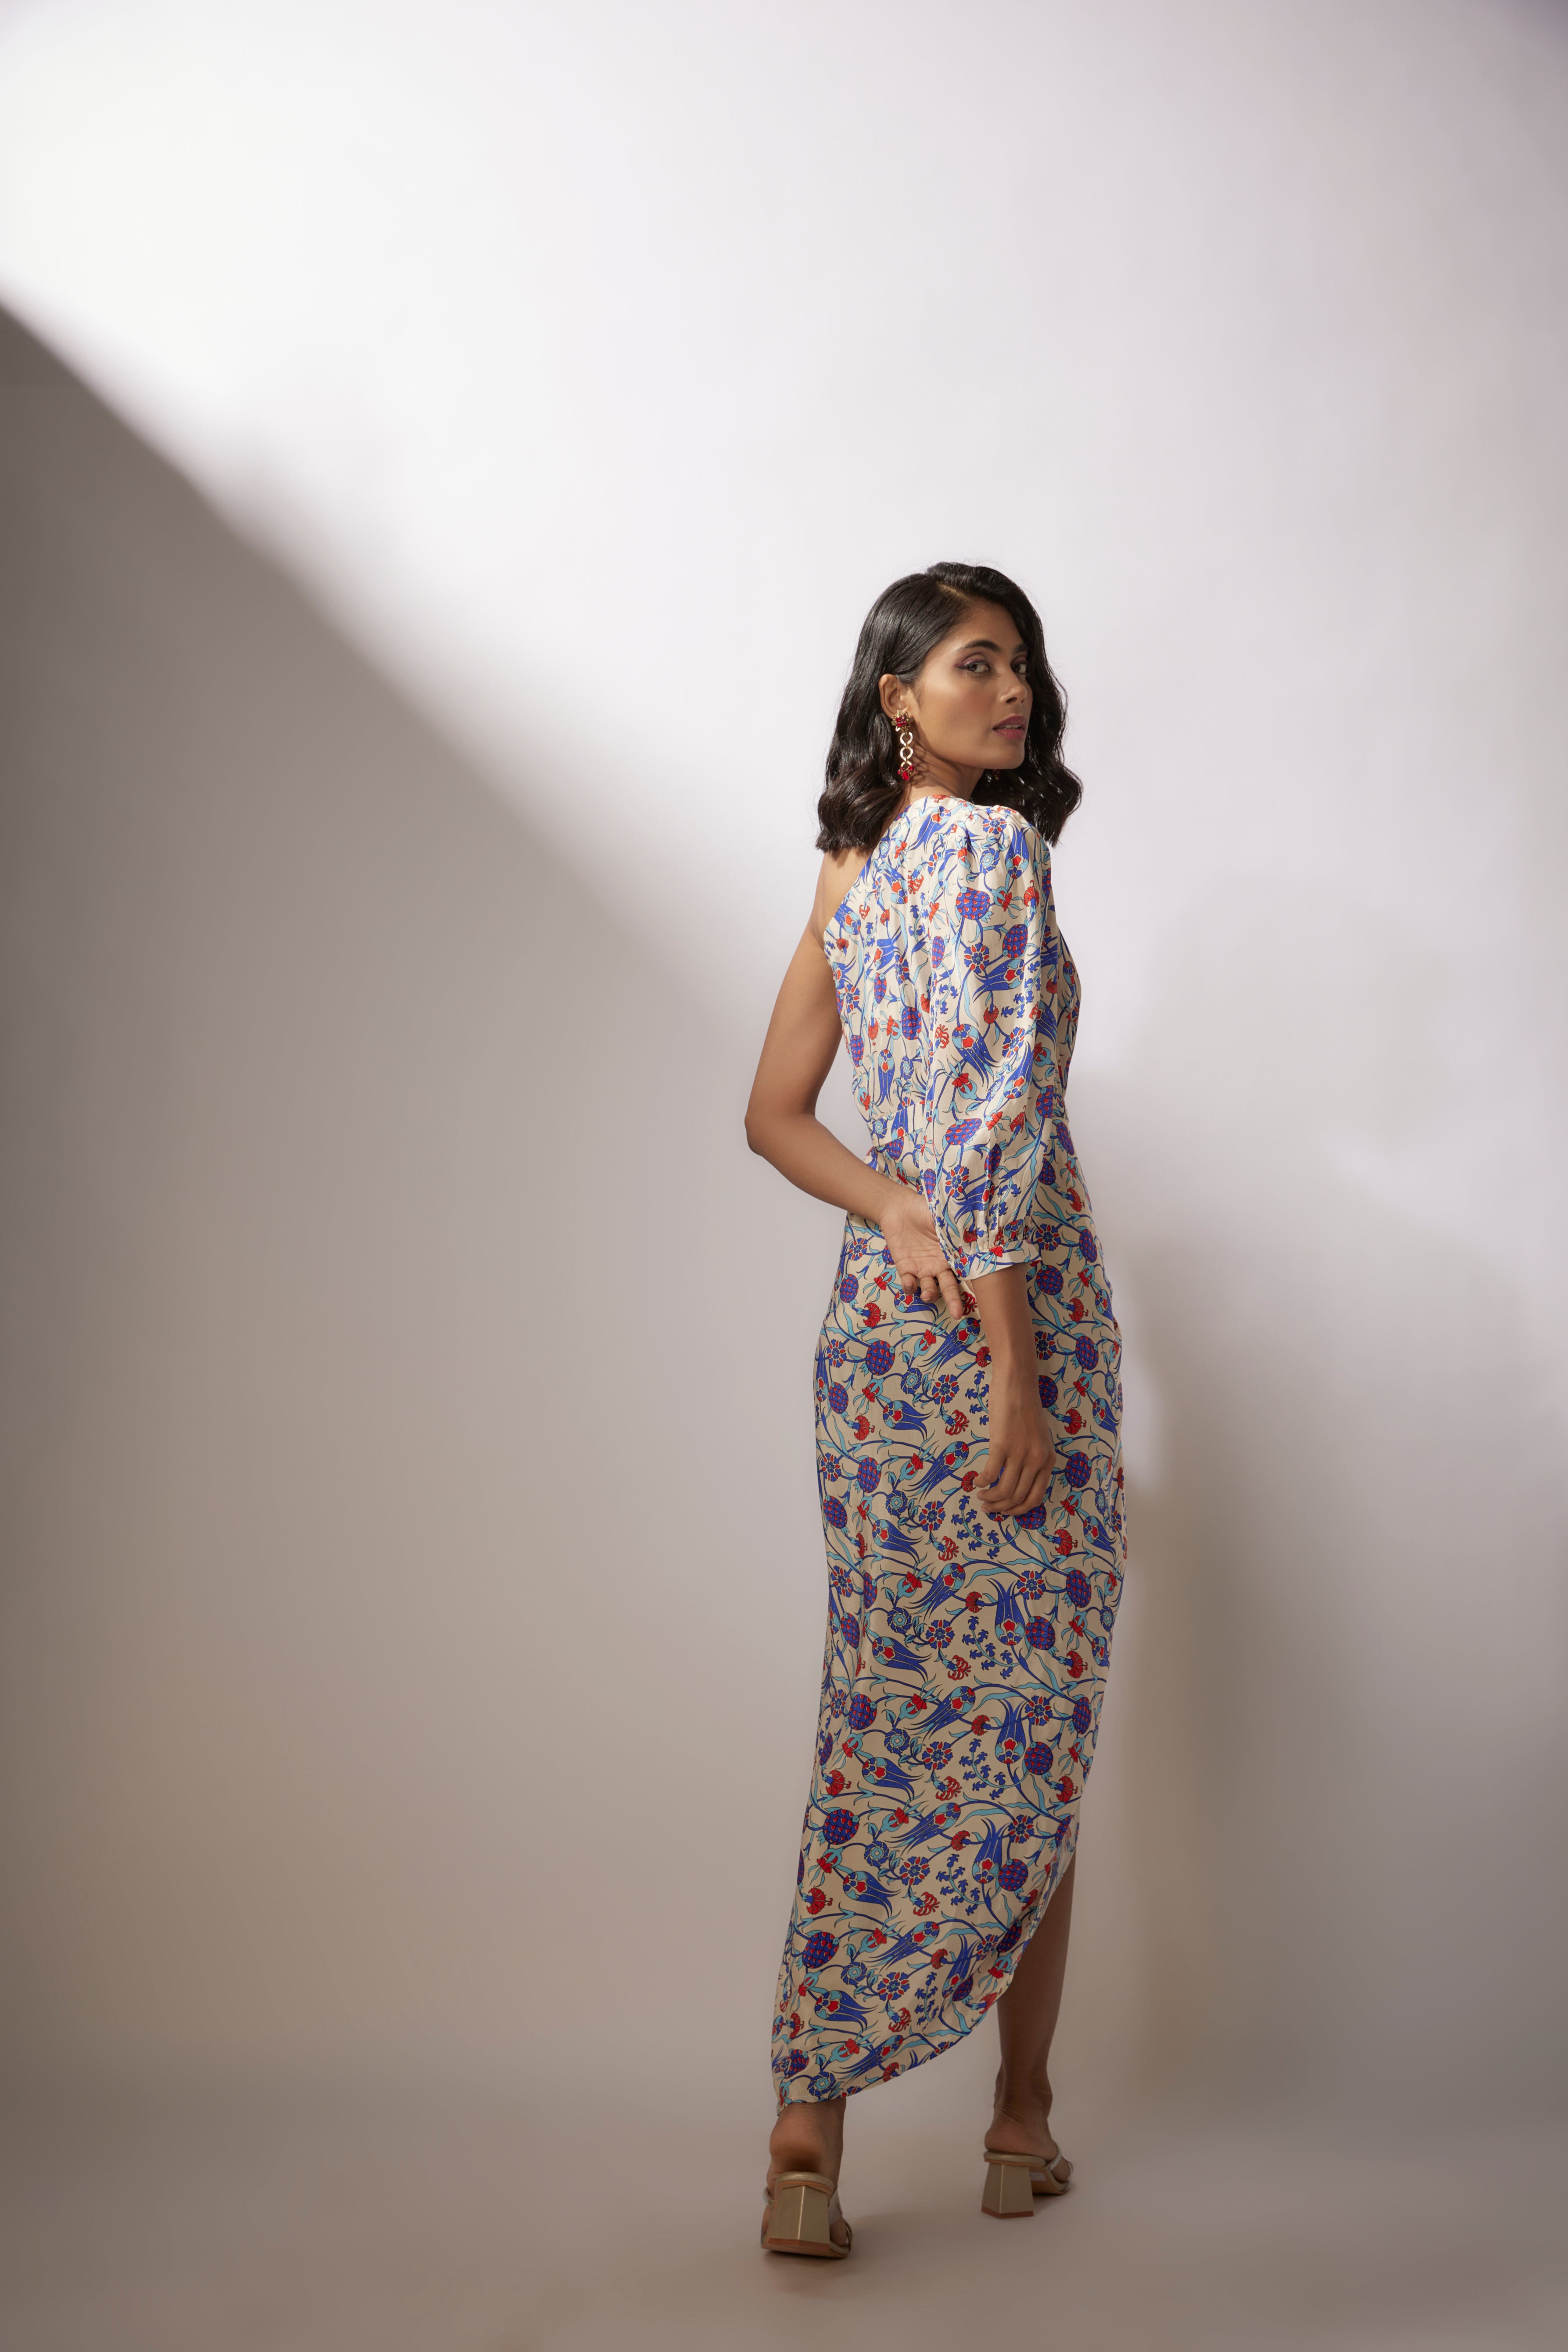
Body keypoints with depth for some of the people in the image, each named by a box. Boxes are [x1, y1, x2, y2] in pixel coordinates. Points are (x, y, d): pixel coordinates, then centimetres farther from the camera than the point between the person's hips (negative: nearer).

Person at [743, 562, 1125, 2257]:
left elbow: (776, 1114, 14)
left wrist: (897, 1216, -2)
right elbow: (995, 1117, -19)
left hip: (875, 1315, 8)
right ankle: (1021, 2118, 17)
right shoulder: (996, 846, -11)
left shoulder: (853, 869, 14)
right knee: (1025, 1730, 4)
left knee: (886, 1725, 9)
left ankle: (811, 2128, 8)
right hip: (1009, 1310, -8)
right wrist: (1018, 1375, -19)